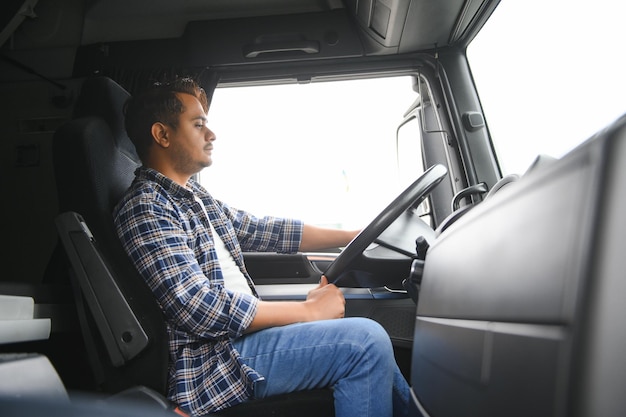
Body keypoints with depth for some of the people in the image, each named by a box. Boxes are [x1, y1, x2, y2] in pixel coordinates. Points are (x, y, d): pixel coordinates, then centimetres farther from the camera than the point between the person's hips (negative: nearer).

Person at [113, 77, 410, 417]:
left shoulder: (195, 197, 13)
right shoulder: (145, 210, -15)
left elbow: (263, 230, 15)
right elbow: (203, 311, -23)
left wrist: (357, 234, 10)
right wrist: (310, 309, -16)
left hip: (240, 327, 9)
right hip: (213, 362, -9)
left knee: (370, 340, 8)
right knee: (365, 341, -19)